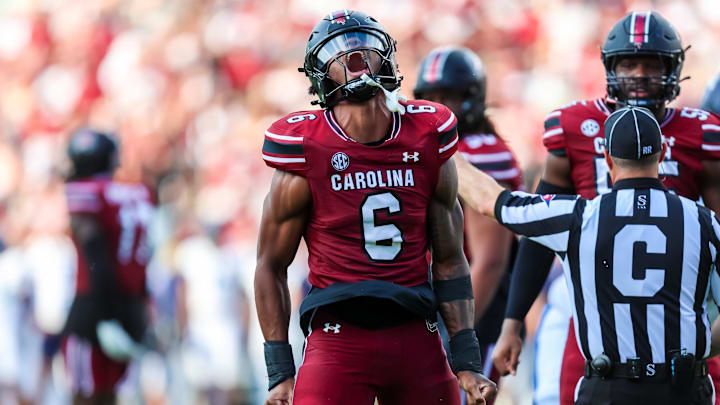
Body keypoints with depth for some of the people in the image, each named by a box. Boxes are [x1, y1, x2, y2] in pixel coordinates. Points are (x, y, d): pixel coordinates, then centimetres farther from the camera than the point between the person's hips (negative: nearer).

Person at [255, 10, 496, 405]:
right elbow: (271, 266, 3)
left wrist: (466, 364, 7)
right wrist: (280, 373, -1)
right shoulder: (307, 153, -4)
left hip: (417, 340, 3)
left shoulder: (427, 141, 5)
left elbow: (449, 261, 12)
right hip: (338, 339, -3)